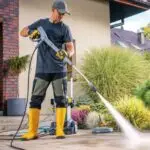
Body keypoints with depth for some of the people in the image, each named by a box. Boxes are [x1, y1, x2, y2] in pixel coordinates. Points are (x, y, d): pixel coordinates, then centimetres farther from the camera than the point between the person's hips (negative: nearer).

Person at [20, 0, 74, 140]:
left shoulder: (64, 28, 4)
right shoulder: (41, 23, 11)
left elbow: (71, 48, -3)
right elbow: (22, 32, 14)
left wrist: (66, 53, -26)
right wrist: (31, 32, -9)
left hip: (59, 70, -1)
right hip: (42, 69, 1)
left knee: (61, 99, -2)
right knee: (35, 99, -1)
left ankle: (59, 130, 6)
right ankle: (32, 131, 5)